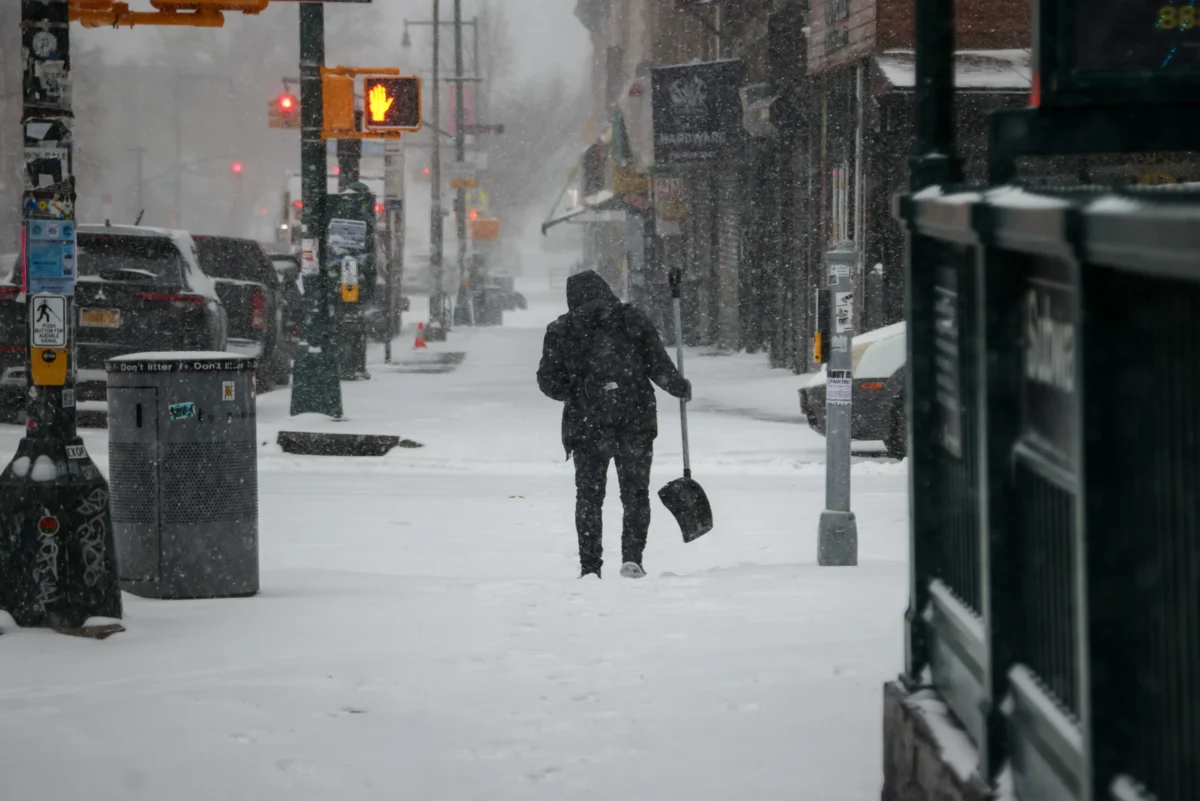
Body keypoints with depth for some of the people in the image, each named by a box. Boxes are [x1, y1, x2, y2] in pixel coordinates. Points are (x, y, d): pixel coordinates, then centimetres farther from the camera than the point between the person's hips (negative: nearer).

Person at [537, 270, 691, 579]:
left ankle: (590, 567, 4)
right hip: (636, 422, 1)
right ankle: (632, 557, 0)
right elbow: (660, 367, -1)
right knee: (636, 493, 11)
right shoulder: (634, 321, 0)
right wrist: (681, 387, 18)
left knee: (589, 496, 9)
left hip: (587, 426, -1)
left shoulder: (561, 331, 0)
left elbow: (549, 381, 0)